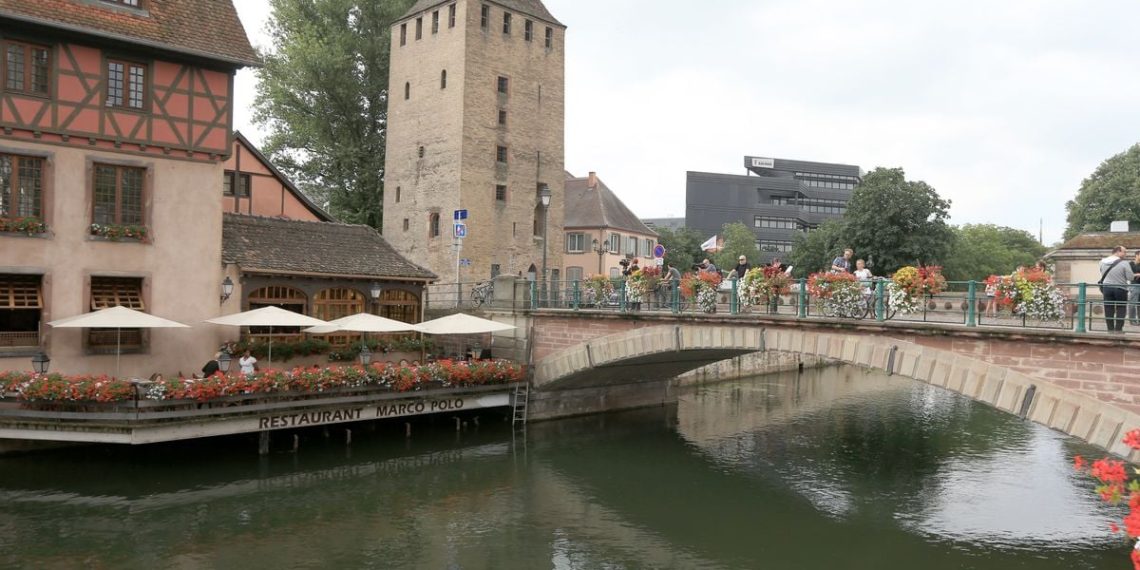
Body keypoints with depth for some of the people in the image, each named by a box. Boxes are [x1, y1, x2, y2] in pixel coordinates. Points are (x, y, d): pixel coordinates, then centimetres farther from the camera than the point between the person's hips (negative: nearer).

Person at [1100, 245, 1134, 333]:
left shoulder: (1102, 262, 0)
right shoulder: (1124, 264, -15)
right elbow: (1131, 278, -12)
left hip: (1107, 287, 4)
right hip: (1120, 289, -4)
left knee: (1108, 310, 9)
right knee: (1121, 309, 7)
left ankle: (1110, 329, 13)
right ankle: (1118, 329, 6)